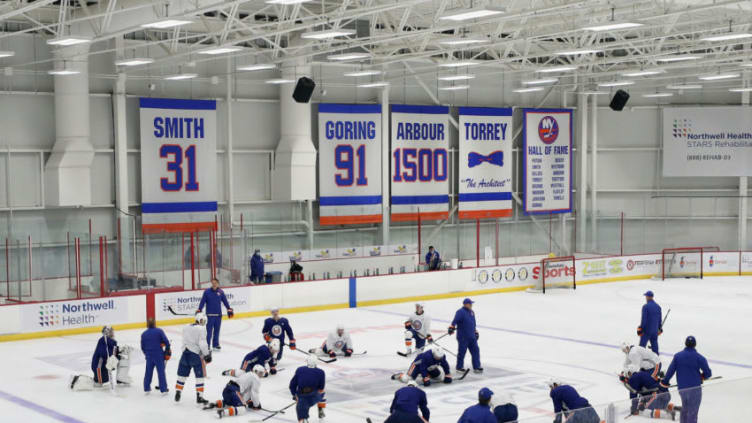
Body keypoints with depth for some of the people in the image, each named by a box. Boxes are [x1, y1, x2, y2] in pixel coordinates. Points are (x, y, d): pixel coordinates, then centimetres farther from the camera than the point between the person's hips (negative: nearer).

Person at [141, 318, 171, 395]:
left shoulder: (144, 334, 4)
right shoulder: (159, 331, -6)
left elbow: (142, 347, 9)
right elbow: (166, 342, -10)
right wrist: (167, 351, 5)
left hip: (149, 356, 3)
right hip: (159, 355, -3)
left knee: (148, 372, 14)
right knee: (161, 372, 2)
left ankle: (147, 389, 20)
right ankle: (163, 390, 5)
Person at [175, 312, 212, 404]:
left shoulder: (186, 328, 15)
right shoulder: (201, 329, -6)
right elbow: (202, 343, -14)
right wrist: (207, 354, -6)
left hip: (185, 353, 6)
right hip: (195, 354, -6)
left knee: (182, 374, 16)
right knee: (199, 376, 1)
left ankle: (177, 393, 21)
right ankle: (199, 397, -1)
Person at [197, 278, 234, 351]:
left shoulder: (221, 292, 3)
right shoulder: (207, 291, -4)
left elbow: (225, 301, 11)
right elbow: (202, 301, -4)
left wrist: (229, 309, 11)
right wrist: (199, 310, -11)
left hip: (218, 315, 3)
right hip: (210, 315, -3)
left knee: (217, 330, 10)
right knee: (209, 331, -5)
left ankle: (215, 345, 21)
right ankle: (207, 345, 1)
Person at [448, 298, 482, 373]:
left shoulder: (472, 312, 15)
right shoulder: (460, 312, -12)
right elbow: (455, 320, -25)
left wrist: (476, 332, 28)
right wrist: (451, 327, -37)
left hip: (472, 336, 8)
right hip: (463, 336, -8)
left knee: (475, 350, 6)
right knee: (461, 352, 0)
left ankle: (476, 367, 14)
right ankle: (459, 367, 14)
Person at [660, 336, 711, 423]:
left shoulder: (677, 356, 3)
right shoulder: (699, 357, -7)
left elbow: (671, 370, 4)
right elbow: (708, 373, -7)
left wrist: (665, 381, 17)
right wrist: (702, 376, 16)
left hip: (682, 388, 4)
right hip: (695, 387, -4)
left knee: (685, 409, 23)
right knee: (692, 412, -4)